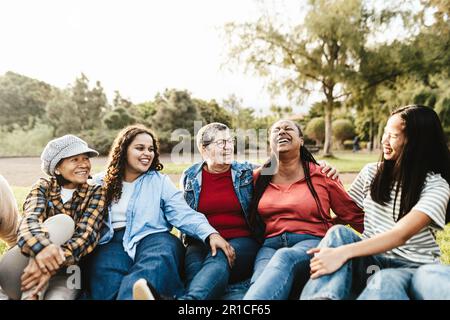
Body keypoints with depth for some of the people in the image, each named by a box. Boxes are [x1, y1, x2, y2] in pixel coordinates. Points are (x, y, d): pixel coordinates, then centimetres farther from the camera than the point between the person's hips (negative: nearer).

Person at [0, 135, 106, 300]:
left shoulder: (96, 192, 1)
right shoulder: (43, 187, 2)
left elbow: (87, 234, -14)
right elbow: (30, 221, -18)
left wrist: (53, 263, -33)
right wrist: (42, 247, -42)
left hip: (64, 272, -2)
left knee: (58, 297, -37)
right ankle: (30, 295, -24)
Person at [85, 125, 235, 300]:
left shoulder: (160, 181, 14)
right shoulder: (100, 182, 19)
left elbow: (183, 214, 2)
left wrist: (210, 234, -16)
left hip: (151, 236, -1)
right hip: (111, 241, 2)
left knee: (161, 258, -38)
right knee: (107, 278, -34)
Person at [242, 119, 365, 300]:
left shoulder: (321, 176, 8)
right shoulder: (259, 177, 14)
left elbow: (355, 216, 15)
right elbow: (251, 217, 24)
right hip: (270, 246, 2)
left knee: (285, 258, -39)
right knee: (262, 283, -35)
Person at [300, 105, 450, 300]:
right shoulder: (371, 172, 8)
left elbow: (401, 234, -23)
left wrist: (343, 252, -36)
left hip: (412, 267, -3)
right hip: (371, 258, 4)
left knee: (384, 282, -39)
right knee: (339, 233, -29)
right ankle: (322, 295, -47)